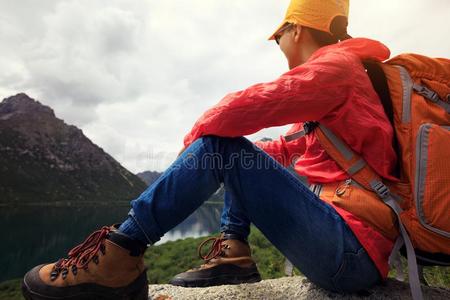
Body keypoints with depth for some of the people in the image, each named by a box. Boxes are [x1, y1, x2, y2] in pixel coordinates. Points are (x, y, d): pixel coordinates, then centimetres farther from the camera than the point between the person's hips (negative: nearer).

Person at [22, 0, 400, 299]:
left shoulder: (337, 65, -8)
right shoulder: (341, 77, 21)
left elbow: (250, 106, -23)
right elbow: (289, 149, 23)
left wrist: (195, 138, -2)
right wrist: (203, 148, 20)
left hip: (352, 254, -9)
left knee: (218, 143, -19)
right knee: (235, 154, 13)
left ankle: (120, 253, -13)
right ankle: (233, 252, 5)